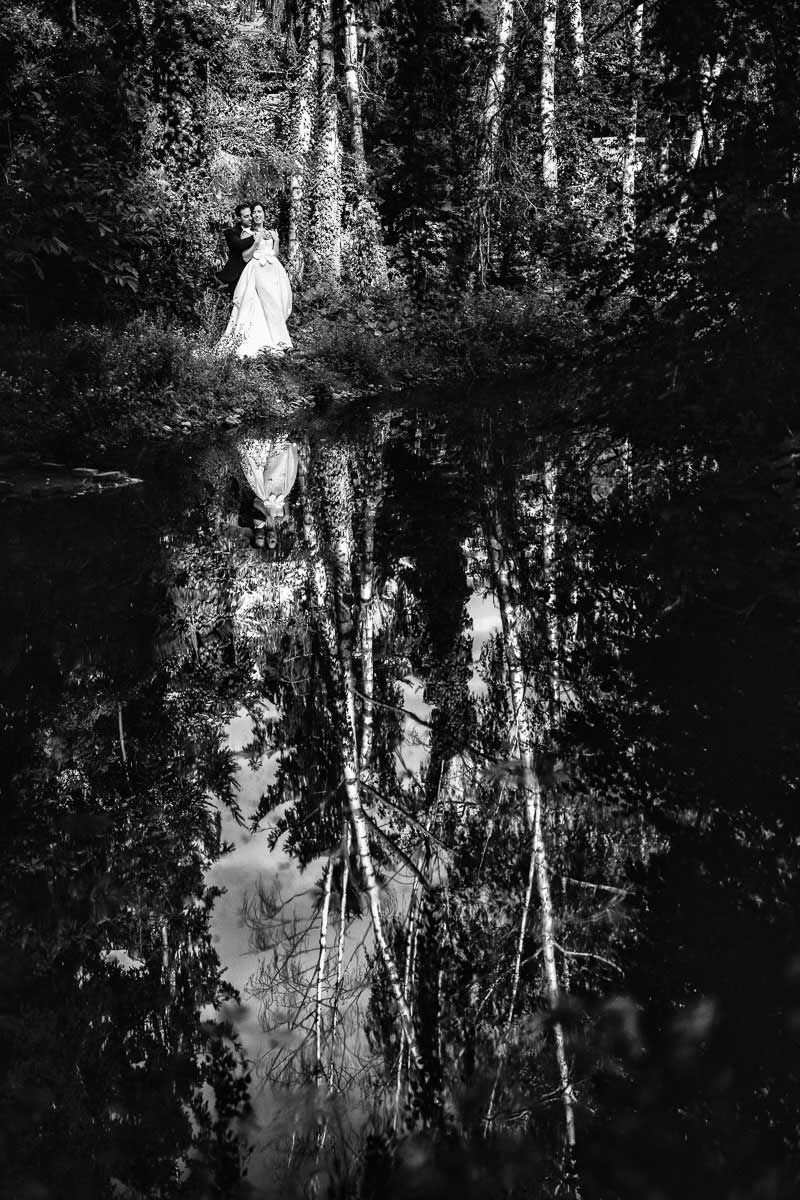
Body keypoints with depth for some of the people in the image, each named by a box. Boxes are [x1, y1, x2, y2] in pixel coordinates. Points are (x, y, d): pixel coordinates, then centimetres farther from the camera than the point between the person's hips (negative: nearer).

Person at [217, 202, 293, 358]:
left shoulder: (270, 233, 19)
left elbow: (275, 254, 18)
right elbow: (245, 257, -2)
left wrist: (276, 241, 3)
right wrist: (256, 242, -11)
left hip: (273, 269, 5)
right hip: (257, 270, -4)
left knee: (276, 303, -5)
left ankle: (278, 339, -1)